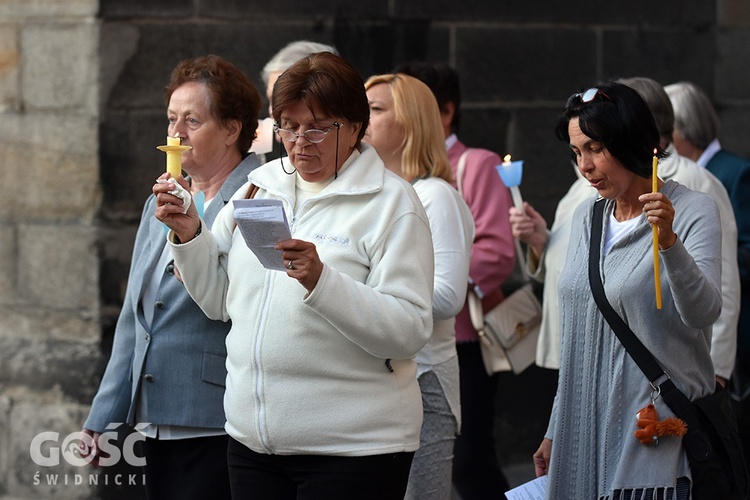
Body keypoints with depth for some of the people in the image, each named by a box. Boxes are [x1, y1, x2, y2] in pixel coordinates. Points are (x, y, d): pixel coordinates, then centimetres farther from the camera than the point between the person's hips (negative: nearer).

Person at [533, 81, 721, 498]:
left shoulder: (693, 211, -6)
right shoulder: (586, 217, 13)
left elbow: (703, 312, -20)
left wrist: (669, 242, -34)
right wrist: (554, 432, 17)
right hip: (585, 427, 6)